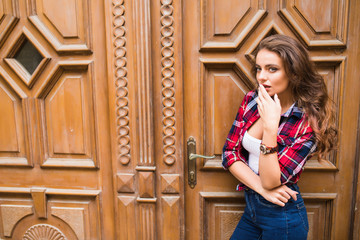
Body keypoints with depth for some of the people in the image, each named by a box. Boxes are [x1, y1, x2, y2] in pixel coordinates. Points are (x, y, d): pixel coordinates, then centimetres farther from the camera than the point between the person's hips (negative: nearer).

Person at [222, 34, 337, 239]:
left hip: (282, 216, -4)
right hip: (251, 207, 5)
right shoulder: (251, 100, -5)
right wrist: (260, 187, -17)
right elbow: (229, 153, -4)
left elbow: (271, 181, -23)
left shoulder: (308, 122, -20)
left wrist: (270, 126, -32)